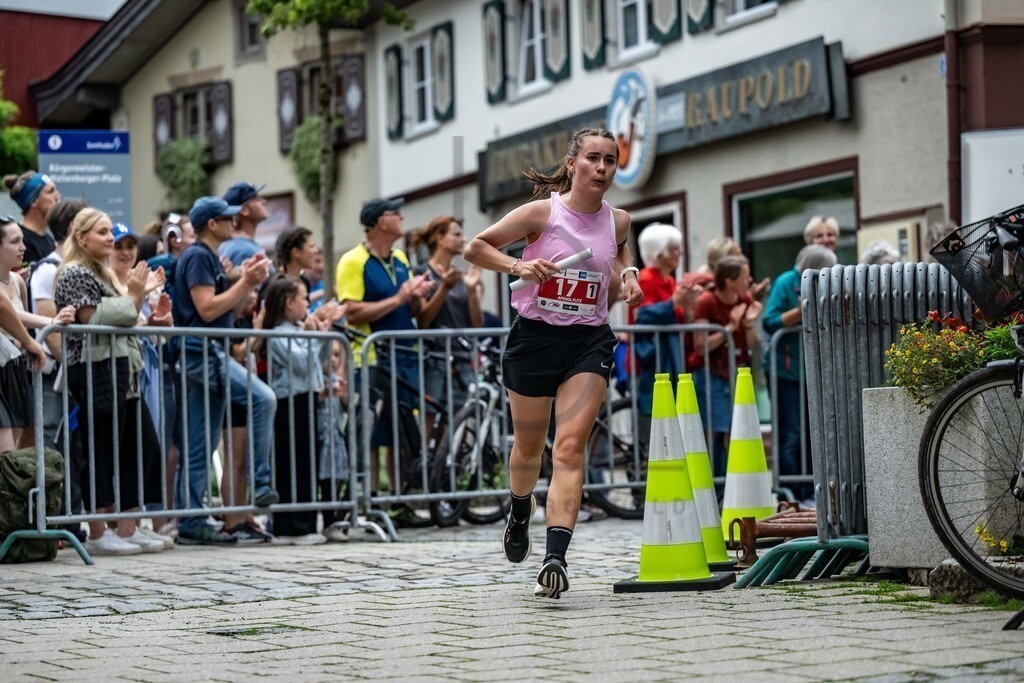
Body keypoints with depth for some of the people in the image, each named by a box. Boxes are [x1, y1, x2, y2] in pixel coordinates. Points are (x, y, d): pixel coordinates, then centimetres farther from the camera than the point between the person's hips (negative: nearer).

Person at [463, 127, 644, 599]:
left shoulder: (618, 221, 2)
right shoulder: (542, 213, -9)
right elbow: (476, 247, -4)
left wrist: (627, 273, 6)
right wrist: (517, 266, -20)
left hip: (589, 344, 1)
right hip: (535, 336, -1)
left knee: (570, 447, -15)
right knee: (528, 447, 15)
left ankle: (555, 558, -23)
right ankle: (520, 511, 49)